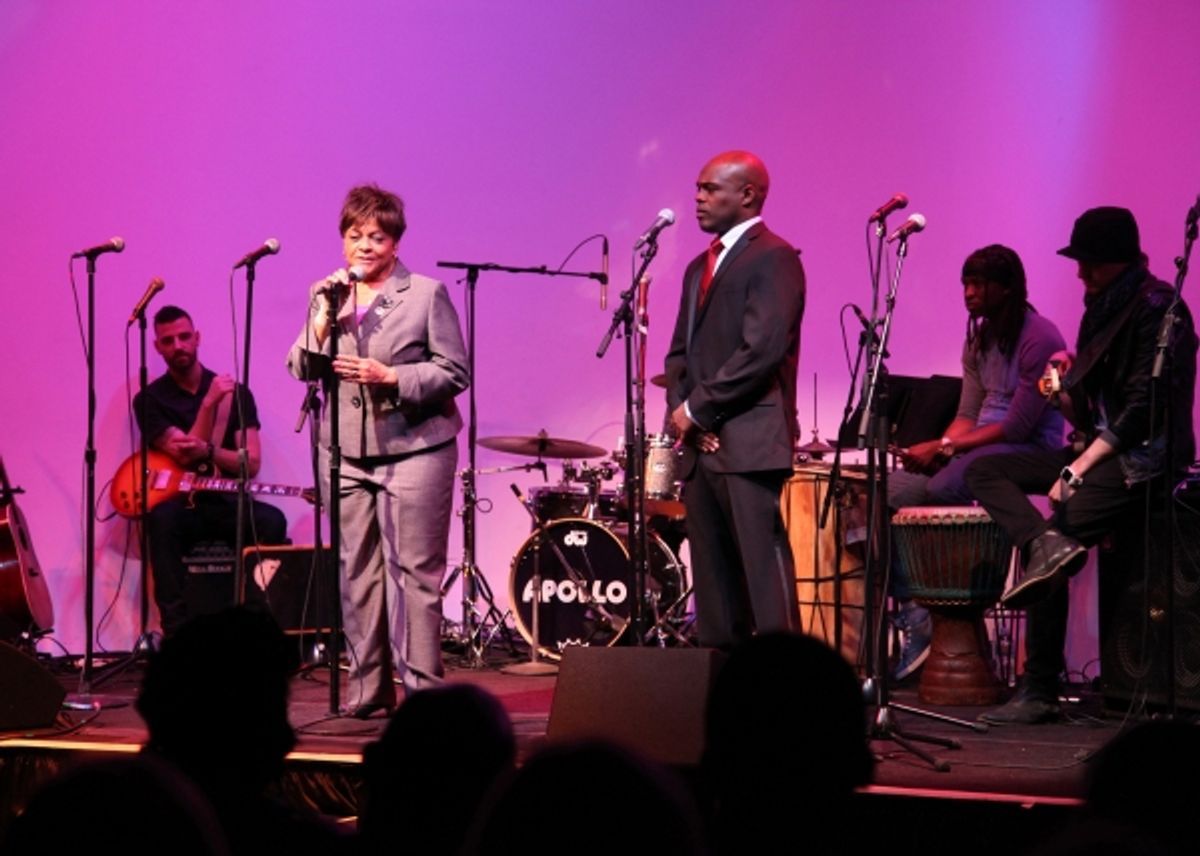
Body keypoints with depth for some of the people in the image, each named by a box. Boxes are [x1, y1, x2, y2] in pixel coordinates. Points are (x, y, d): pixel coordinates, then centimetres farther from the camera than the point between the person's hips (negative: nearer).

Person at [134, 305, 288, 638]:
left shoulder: (235, 392, 9)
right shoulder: (150, 400, 4)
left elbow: (252, 463, 1)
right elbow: (183, 456, -9)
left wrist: (208, 451, -16)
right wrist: (209, 403, -17)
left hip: (227, 503, 1)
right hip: (180, 504, -1)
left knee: (272, 521, -31)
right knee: (162, 519, -37)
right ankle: (178, 629, -37)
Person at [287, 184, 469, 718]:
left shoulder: (427, 294, 1)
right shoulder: (325, 296, 13)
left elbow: (455, 372, -3)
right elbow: (301, 369, 5)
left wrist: (391, 377, -15)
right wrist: (324, 319, -10)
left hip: (413, 448, -4)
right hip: (346, 452, 4)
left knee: (414, 570, -5)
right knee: (356, 571, 5)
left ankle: (423, 685, -1)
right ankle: (367, 685, 12)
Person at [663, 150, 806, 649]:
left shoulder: (772, 258, -6)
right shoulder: (700, 268, 22)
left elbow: (762, 350, -16)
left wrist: (697, 409, -11)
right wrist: (680, 410, 2)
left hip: (748, 442, -8)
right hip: (701, 443, 8)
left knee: (763, 566, -10)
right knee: (712, 574, 7)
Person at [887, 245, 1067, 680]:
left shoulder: (1039, 338, -14)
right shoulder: (978, 339, 15)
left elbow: (1019, 425, -19)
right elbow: (968, 415, 14)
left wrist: (945, 447, -18)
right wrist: (936, 449, -8)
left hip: (1029, 449, -9)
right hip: (981, 446, 9)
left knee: (939, 488, -35)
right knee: (889, 492, -12)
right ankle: (910, 612, -13)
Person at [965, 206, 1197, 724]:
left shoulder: (1156, 308, -12)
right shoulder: (1101, 309, 15)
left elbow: (1143, 409, -19)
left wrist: (1076, 472, -19)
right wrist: (1066, 387, -5)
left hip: (1143, 457, -9)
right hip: (1099, 448, 9)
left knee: (1063, 531, -22)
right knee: (983, 470, 0)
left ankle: (1040, 691, -15)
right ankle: (1044, 544, -26)